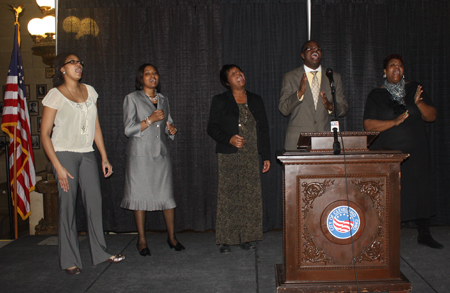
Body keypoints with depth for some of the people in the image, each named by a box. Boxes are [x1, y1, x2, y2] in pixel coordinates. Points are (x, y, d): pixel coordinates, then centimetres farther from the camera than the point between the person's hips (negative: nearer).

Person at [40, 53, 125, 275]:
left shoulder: (89, 91, 11)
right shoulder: (55, 95, -4)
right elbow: (44, 134, -7)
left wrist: (104, 157, 11)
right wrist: (58, 167, -14)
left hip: (87, 154, 5)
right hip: (64, 154, -4)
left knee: (95, 202, 2)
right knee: (68, 205, -2)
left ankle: (100, 253, 13)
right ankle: (69, 260, 9)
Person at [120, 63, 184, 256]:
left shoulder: (163, 100, 16)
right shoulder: (132, 99, 1)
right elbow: (129, 129, -6)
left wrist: (172, 130, 1)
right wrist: (150, 120, -16)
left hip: (161, 153, 4)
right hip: (140, 155, -4)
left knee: (167, 195, 1)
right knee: (140, 195, 0)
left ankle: (172, 237, 12)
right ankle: (142, 240, 13)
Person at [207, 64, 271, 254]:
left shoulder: (256, 100, 14)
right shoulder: (220, 101, 5)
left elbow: (264, 130, 14)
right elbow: (212, 128, 0)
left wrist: (266, 156, 8)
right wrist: (229, 139, -17)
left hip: (251, 156, 3)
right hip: (229, 156, -3)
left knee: (251, 197, 3)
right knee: (228, 197, -4)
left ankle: (246, 238, 13)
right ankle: (226, 240, 5)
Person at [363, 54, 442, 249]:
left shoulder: (414, 89, 10)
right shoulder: (376, 95, 4)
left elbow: (431, 116, 5)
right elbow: (368, 125, -6)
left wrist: (419, 103, -14)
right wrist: (394, 122, -17)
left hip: (415, 152, 2)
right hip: (386, 154, -2)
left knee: (419, 190, 3)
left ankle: (424, 234, 18)